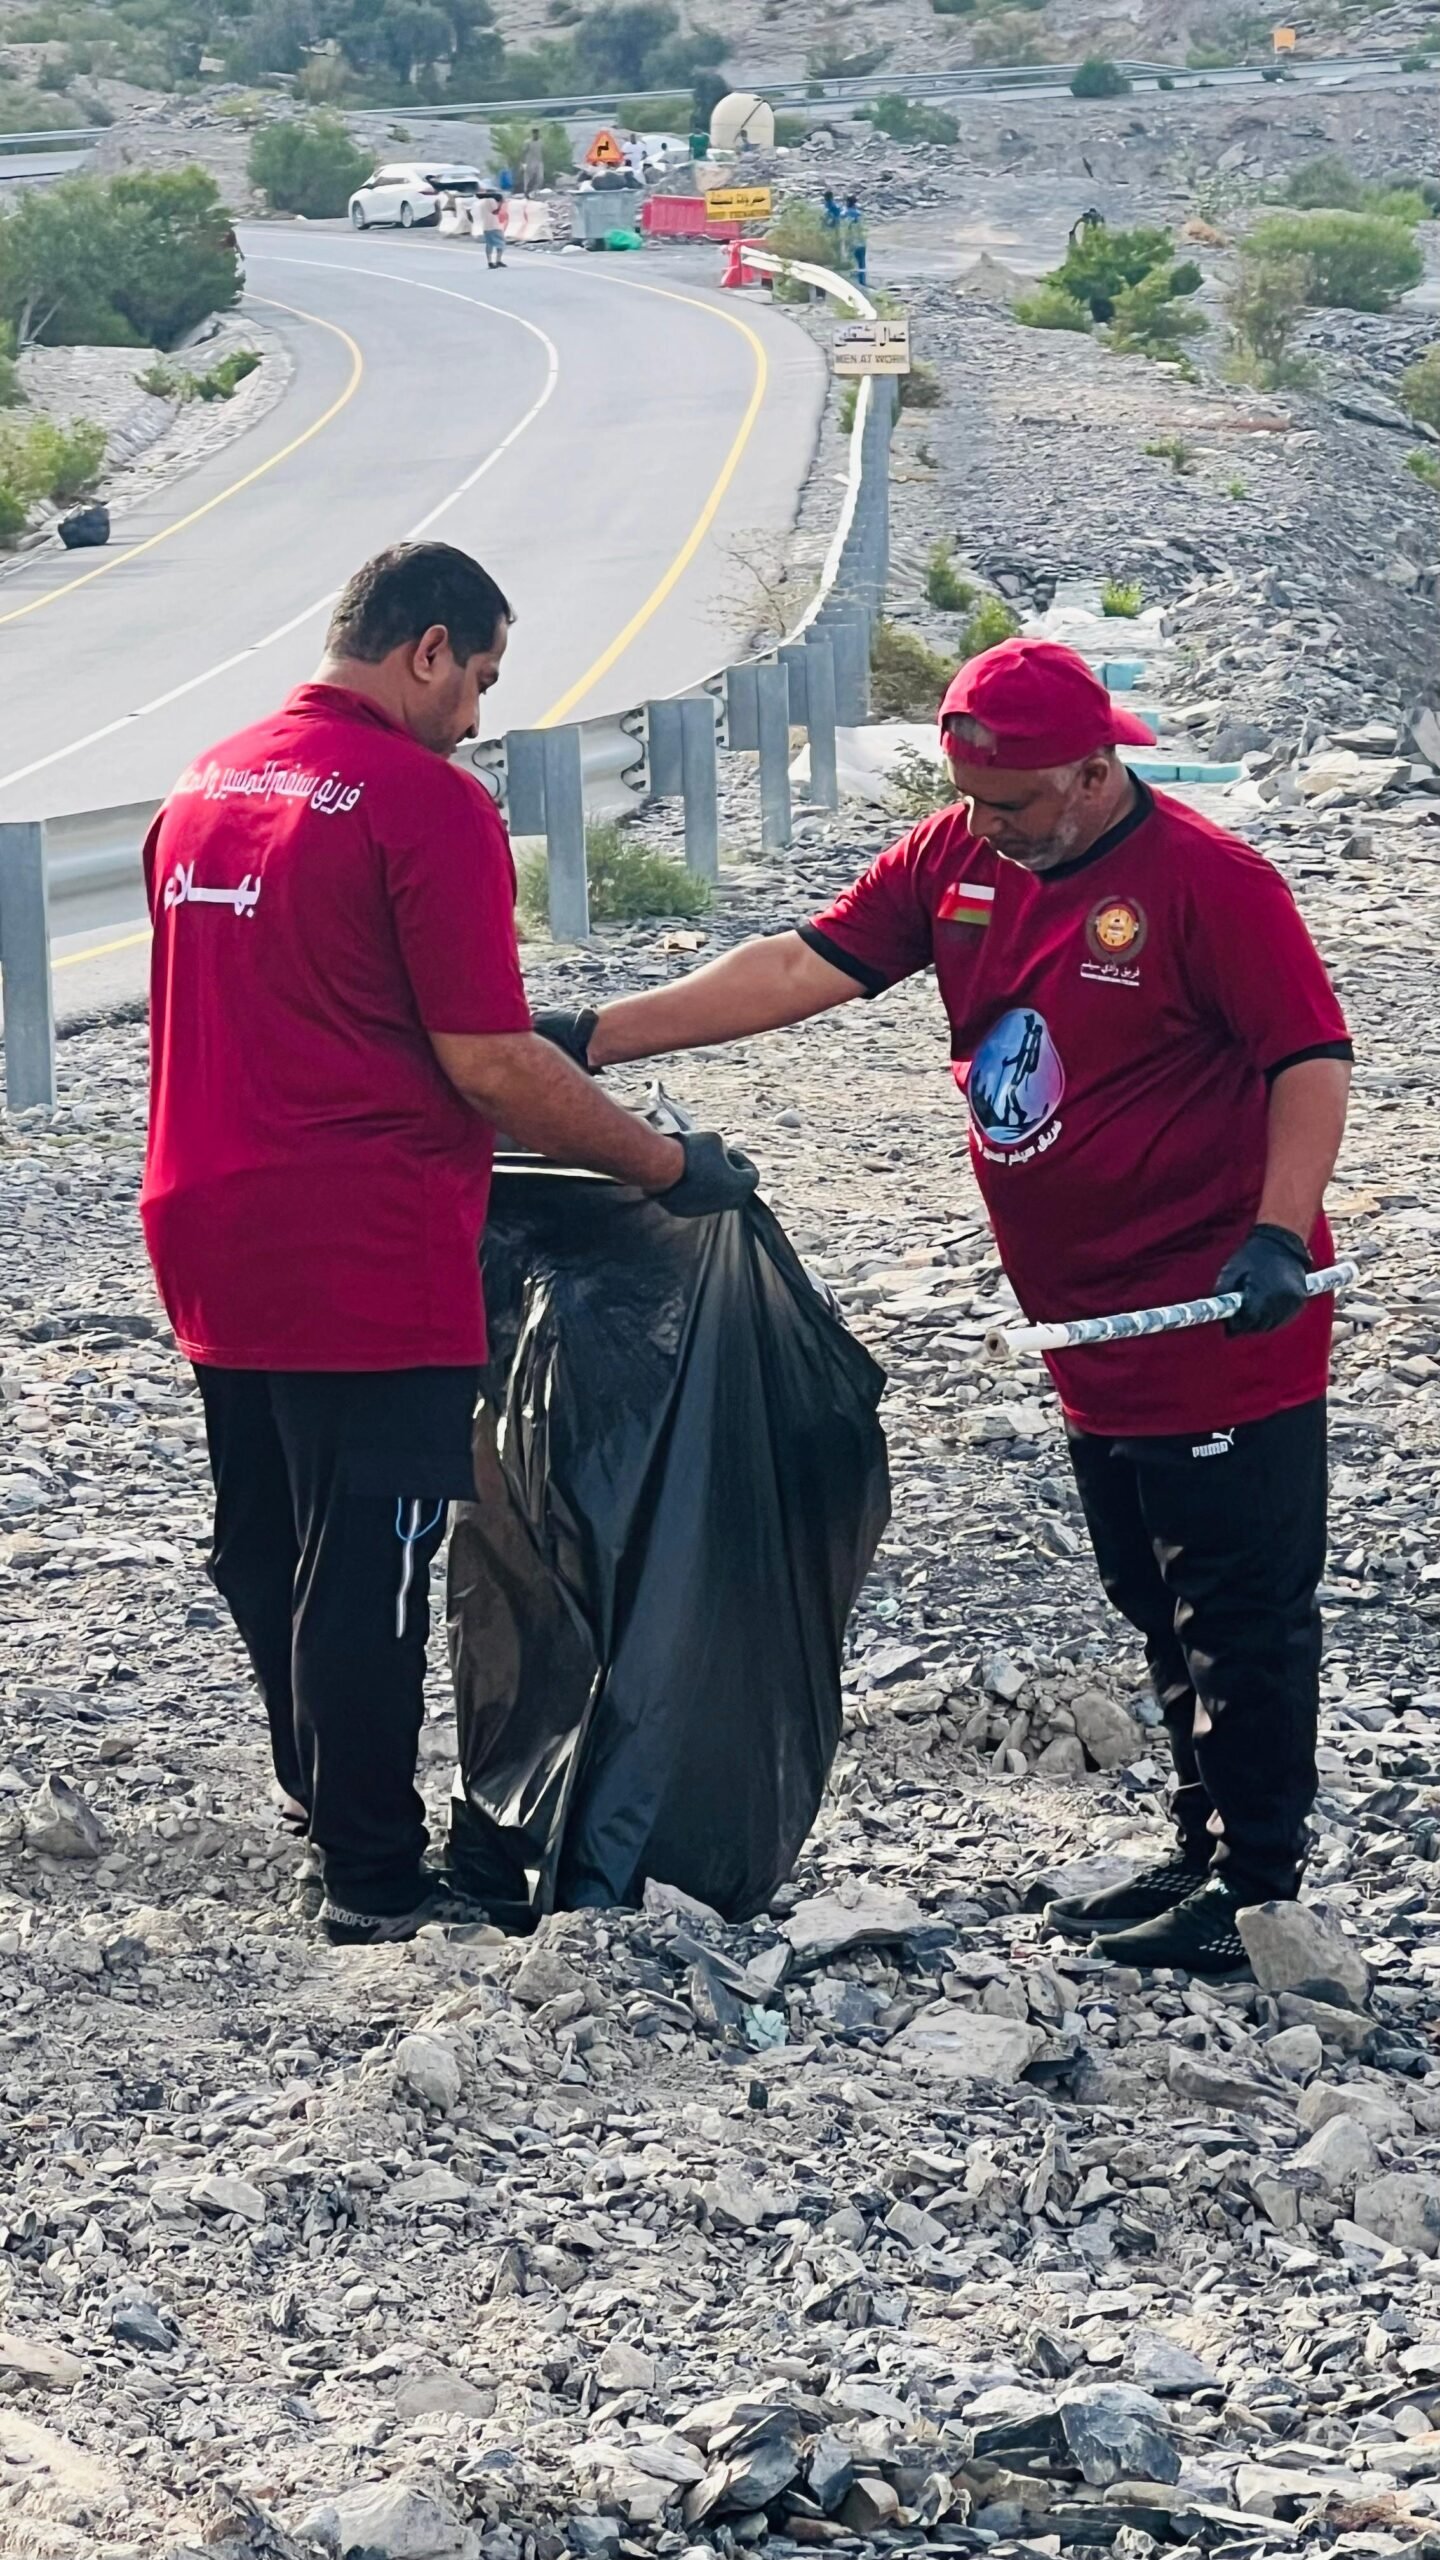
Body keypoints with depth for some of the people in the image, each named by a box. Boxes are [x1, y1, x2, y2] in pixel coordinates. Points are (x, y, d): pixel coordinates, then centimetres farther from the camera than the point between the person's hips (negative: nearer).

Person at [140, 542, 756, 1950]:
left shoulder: (204, 787, 11)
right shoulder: (427, 802, -14)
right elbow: (487, 1065, -17)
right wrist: (669, 1166, -7)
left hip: (209, 1243, 8)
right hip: (364, 1256, -8)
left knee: (267, 1543, 20)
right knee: (367, 1565, 1)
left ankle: (321, 1793, 36)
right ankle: (372, 1878, 9)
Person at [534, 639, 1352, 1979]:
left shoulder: (1210, 882, -14)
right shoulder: (956, 860, 5)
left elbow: (1312, 1061, -12)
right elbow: (799, 969, 2)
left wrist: (1277, 1237, -24)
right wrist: (598, 1036, -5)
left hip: (1223, 1335, -7)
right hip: (1094, 1334, 7)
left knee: (1240, 1615, -2)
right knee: (1161, 1612, 14)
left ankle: (1255, 1893, 4)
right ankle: (1203, 1856, 24)